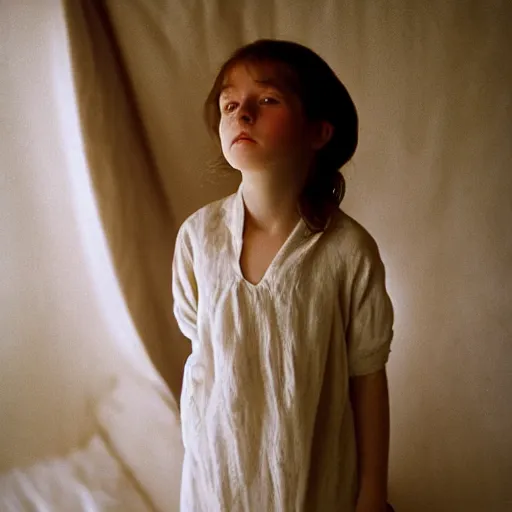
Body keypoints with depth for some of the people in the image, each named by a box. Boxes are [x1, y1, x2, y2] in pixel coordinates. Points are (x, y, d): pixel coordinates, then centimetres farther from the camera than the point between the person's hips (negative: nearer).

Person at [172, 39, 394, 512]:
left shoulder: (349, 251, -21)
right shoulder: (198, 234, -14)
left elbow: (367, 375, -10)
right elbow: (199, 345, -1)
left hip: (316, 471, -1)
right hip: (217, 462, 2)